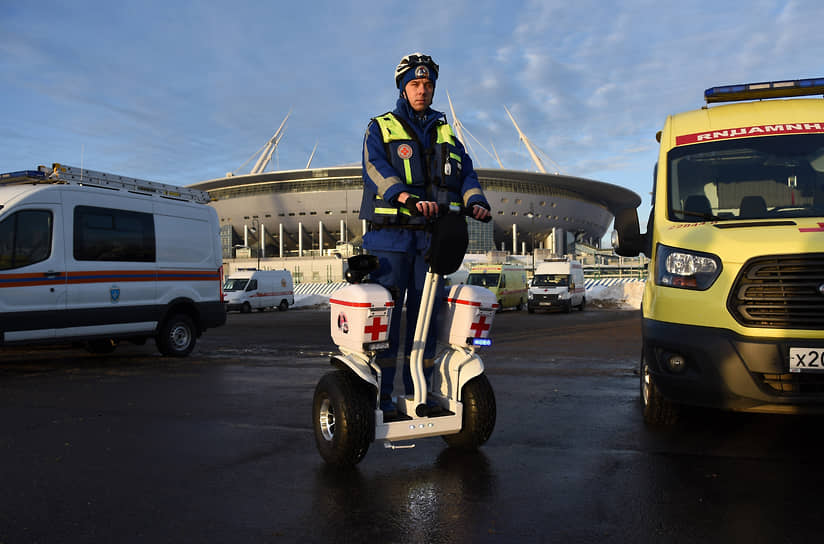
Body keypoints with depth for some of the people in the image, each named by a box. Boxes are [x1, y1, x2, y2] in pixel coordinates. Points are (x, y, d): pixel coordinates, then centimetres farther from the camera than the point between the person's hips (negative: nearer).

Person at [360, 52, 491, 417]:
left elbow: (466, 172, 11)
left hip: (432, 236, 4)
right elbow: (376, 169, -10)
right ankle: (381, 394, 1)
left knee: (426, 314, 5)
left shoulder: (445, 135, 22)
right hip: (390, 236, -4)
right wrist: (410, 199, -28)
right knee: (385, 315, -6)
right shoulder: (380, 128, 9)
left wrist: (475, 201, -12)